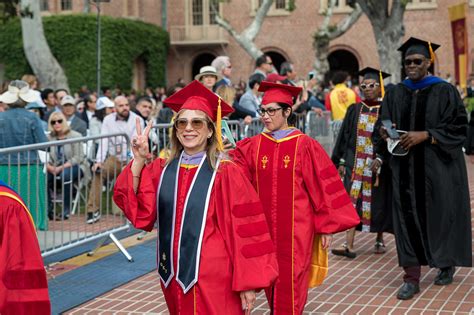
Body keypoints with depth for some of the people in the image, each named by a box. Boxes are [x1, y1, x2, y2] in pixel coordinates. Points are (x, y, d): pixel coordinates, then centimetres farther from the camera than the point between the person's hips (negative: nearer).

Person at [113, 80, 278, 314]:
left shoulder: (225, 173, -9)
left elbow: (245, 231, -10)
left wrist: (248, 283, -12)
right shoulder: (161, 169, 5)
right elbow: (138, 210, -6)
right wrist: (139, 160, -14)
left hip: (214, 278, -4)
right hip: (175, 277, 5)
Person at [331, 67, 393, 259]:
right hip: (355, 164, 2)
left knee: (378, 202, 7)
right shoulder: (354, 110, 7)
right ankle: (349, 245, -11)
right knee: (352, 202, -7)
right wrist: (341, 162, 4)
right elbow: (344, 137, 9)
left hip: (378, 165, -2)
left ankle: (380, 239, 28)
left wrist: (380, 159, -18)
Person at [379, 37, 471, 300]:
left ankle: (448, 263, 31)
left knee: (440, 214, 5)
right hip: (405, 168, 3)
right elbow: (385, 124, 15)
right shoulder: (396, 93, 9)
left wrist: (424, 135, -18)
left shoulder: (444, 91, -4)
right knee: (407, 217, -3)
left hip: (436, 167, -3)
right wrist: (386, 131, -9)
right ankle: (412, 277, 0)